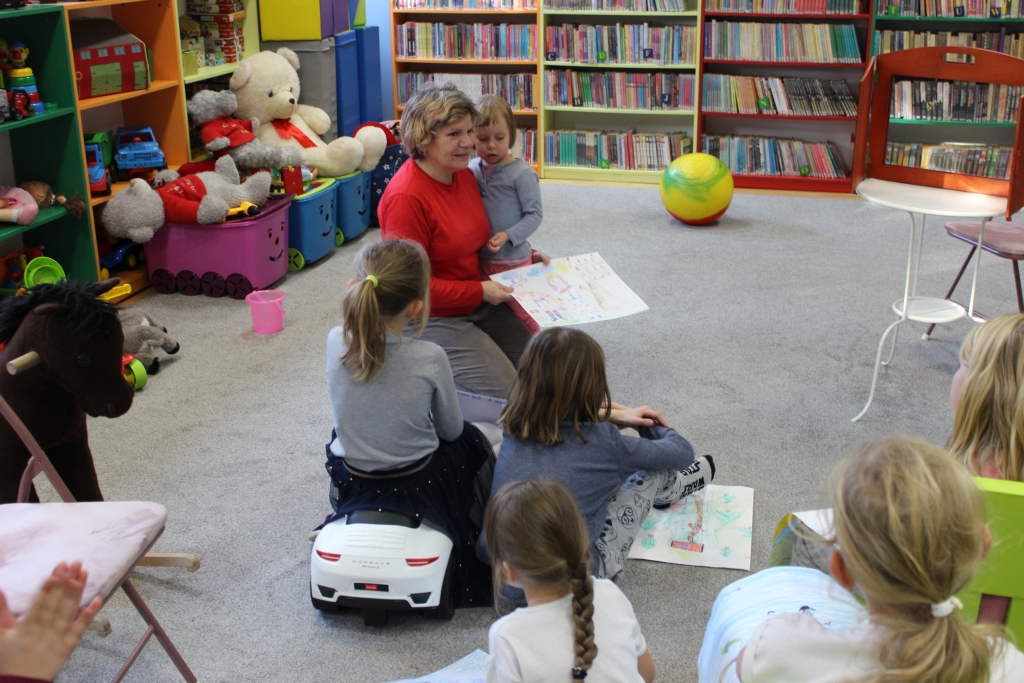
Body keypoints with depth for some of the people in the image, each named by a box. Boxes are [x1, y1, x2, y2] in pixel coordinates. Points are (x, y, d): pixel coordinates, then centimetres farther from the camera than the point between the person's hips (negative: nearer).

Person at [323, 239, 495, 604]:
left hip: (349, 481, 4)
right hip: (419, 486, -3)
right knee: (471, 440, 27)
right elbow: (450, 429, -8)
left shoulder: (336, 342, -18)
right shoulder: (429, 358, -26)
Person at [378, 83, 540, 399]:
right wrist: (479, 291, -20)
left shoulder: (464, 174, 3)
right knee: (506, 391, -15)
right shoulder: (405, 198, -24)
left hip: (477, 302, 9)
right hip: (432, 317, -8)